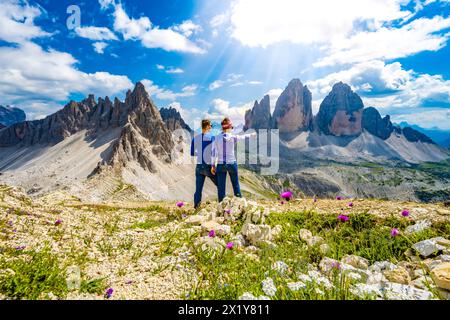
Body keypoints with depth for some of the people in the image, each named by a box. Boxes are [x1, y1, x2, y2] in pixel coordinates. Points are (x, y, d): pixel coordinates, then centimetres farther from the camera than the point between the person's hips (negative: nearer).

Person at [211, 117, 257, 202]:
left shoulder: (216, 138, -3)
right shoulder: (233, 137, -6)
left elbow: (214, 153, -2)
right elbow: (243, 136, 14)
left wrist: (213, 165, 5)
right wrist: (251, 134, 34)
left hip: (220, 164, 1)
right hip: (231, 164, -1)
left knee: (221, 187, 6)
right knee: (236, 185, 15)